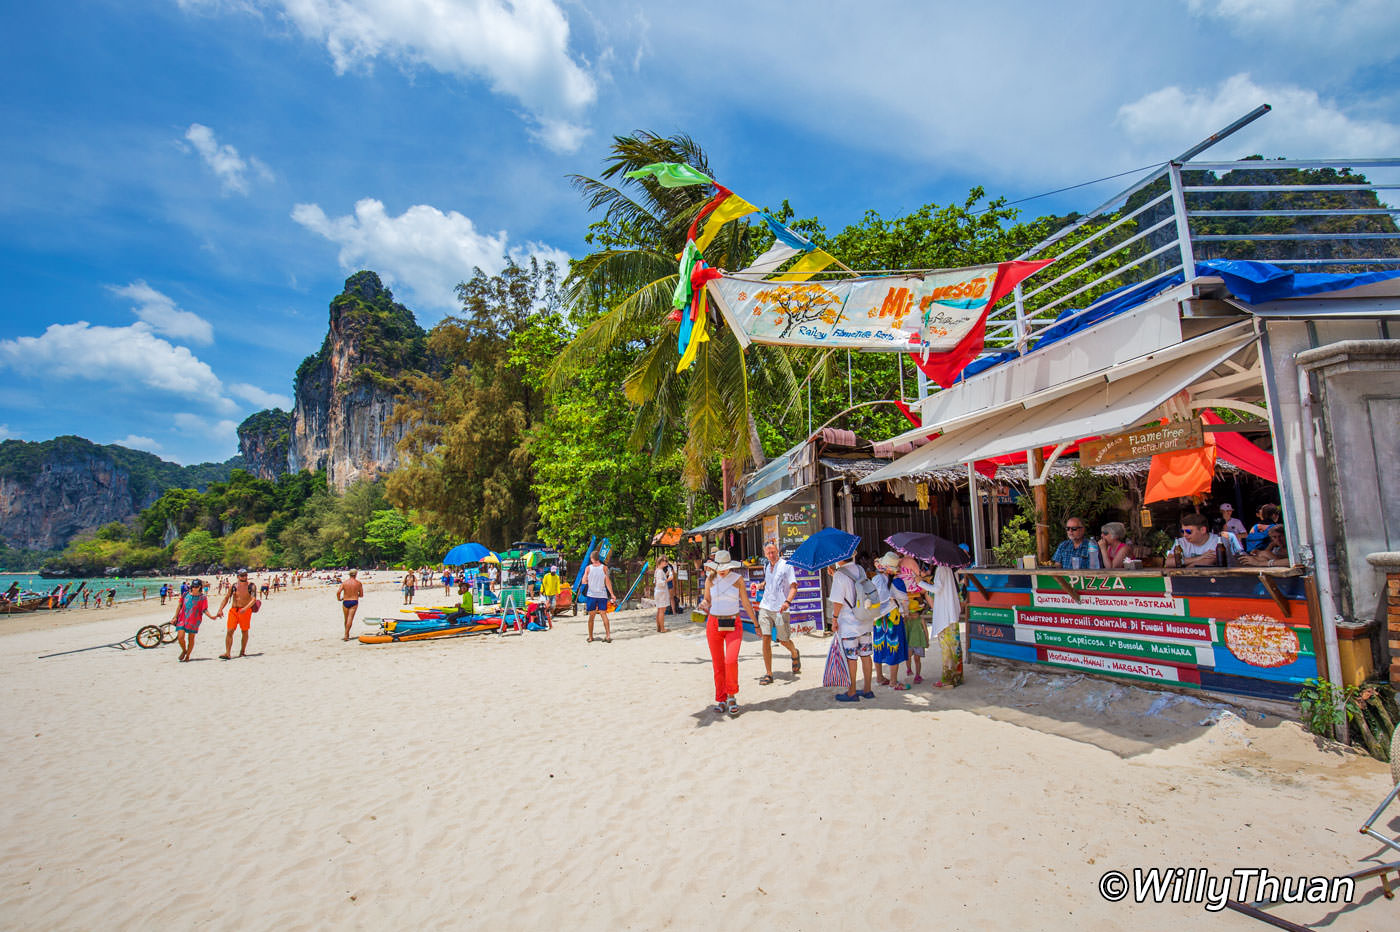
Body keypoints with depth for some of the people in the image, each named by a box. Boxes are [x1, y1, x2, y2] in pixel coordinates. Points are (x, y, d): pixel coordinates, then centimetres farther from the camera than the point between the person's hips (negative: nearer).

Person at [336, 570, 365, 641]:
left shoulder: (344, 583, 2)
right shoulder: (359, 583, 1)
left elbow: (338, 592, -9)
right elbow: (361, 595, 4)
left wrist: (339, 599, 9)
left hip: (345, 602, 2)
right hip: (354, 602, -2)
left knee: (346, 619, 16)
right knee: (350, 619, -5)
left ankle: (347, 634, 27)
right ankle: (346, 635, -13)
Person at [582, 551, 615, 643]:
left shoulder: (588, 568, -1)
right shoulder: (604, 567, -2)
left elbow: (584, 582, -2)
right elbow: (607, 582, -6)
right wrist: (611, 594, -3)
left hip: (591, 595, 0)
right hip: (602, 595, 0)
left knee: (591, 616, 9)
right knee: (604, 614, 4)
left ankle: (590, 637, 14)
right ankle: (608, 635, -8)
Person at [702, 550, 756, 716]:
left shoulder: (738, 579, -1)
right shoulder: (711, 580, 3)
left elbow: (746, 603, 5)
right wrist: (704, 605, -9)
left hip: (733, 625, -2)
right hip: (714, 625, 2)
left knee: (731, 661, -19)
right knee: (718, 665, 5)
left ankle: (732, 696, 1)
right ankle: (721, 700, 19)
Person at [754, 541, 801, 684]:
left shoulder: (786, 565, -7)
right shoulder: (766, 565, 11)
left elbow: (793, 587, -14)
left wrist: (787, 601, -28)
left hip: (781, 609, -4)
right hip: (765, 606, 4)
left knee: (783, 640, 7)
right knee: (766, 639, -6)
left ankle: (795, 654, 41)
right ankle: (768, 673, 1)